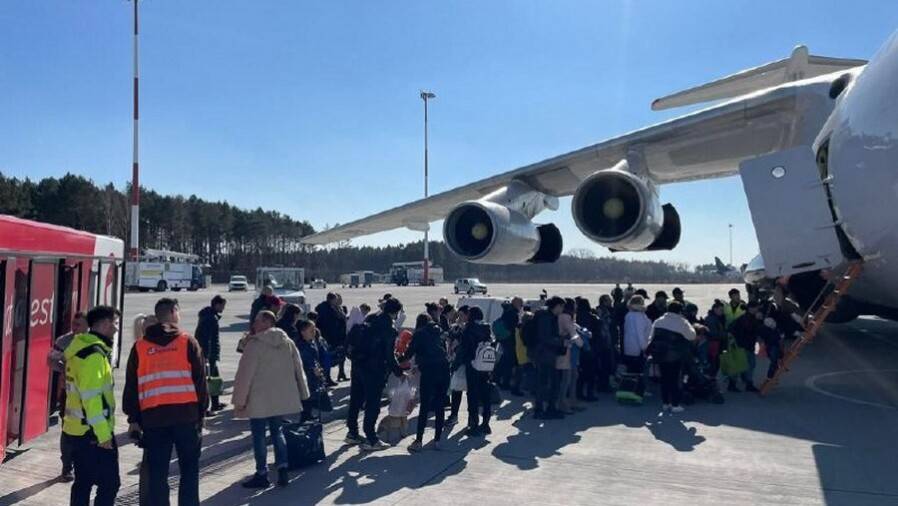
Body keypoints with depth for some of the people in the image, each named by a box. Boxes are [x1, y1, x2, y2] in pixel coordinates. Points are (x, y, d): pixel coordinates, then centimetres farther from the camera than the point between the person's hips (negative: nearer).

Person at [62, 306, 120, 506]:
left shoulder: (80, 348, 12)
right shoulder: (94, 354, -19)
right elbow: (91, 397, -24)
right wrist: (103, 433, -21)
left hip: (77, 430, 10)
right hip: (93, 432, -10)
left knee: (83, 482, 16)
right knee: (110, 483, -3)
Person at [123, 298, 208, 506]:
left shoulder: (140, 346, 6)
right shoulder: (187, 342, -1)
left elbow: (131, 386, 10)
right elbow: (200, 380, 0)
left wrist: (133, 418, 17)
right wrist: (202, 411, 9)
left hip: (153, 417, 2)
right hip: (186, 414, -2)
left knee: (157, 473, 10)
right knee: (189, 470, 9)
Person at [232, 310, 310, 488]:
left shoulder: (254, 344, -14)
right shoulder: (288, 343, 5)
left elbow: (245, 374, -14)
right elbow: (298, 369, 11)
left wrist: (239, 400, -7)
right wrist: (302, 393, 19)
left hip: (259, 400, -6)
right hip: (281, 398, 6)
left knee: (259, 436, 5)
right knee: (277, 432, 16)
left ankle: (262, 475, 12)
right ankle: (282, 471, 12)